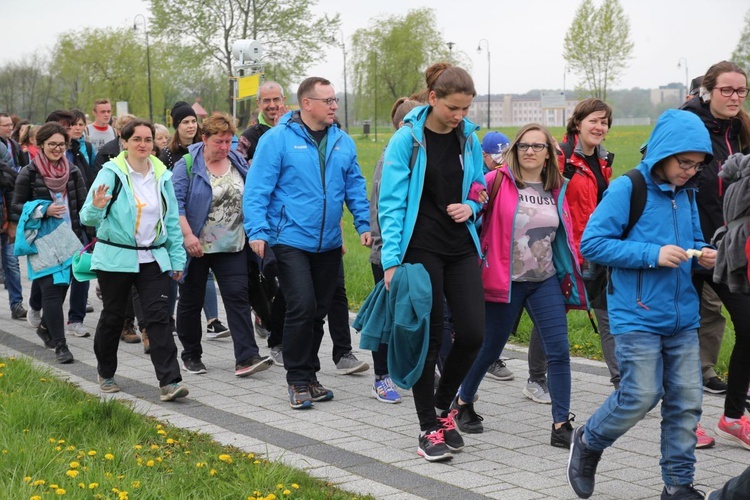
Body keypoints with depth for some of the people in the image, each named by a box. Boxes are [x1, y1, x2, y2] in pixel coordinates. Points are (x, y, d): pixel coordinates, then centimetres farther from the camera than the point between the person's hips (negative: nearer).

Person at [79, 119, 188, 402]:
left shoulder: (162, 176, 5)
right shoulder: (111, 173, -7)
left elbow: (172, 220, 10)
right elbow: (88, 219, -9)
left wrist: (177, 258, 8)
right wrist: (96, 208, -32)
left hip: (153, 259, 2)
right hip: (116, 258, -2)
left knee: (158, 317, -8)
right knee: (113, 317, 10)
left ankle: (169, 381, -12)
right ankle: (105, 373, 30)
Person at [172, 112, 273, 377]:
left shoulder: (238, 163, 8)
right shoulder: (187, 165, -6)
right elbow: (176, 202, -13)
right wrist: (187, 234, -23)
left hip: (232, 246, 3)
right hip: (196, 247, -3)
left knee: (238, 296, -7)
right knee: (191, 301, 8)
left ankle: (246, 358, -12)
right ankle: (191, 355, 23)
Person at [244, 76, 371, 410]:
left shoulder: (343, 143, 9)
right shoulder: (278, 139, -8)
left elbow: (355, 188, 15)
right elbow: (257, 189, -10)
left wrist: (364, 224, 5)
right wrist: (257, 231, -17)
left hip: (328, 244, 6)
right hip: (291, 241, -6)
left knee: (318, 311, 12)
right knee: (302, 307, -14)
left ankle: (309, 375, 25)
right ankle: (298, 380, 0)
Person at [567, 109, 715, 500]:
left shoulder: (686, 193, 9)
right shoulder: (627, 189, -10)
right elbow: (592, 243, -14)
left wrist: (701, 254, -1)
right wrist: (653, 254, -20)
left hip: (683, 317, 6)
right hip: (638, 317, -6)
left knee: (686, 401, 4)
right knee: (641, 395, -8)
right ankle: (589, 442, 19)